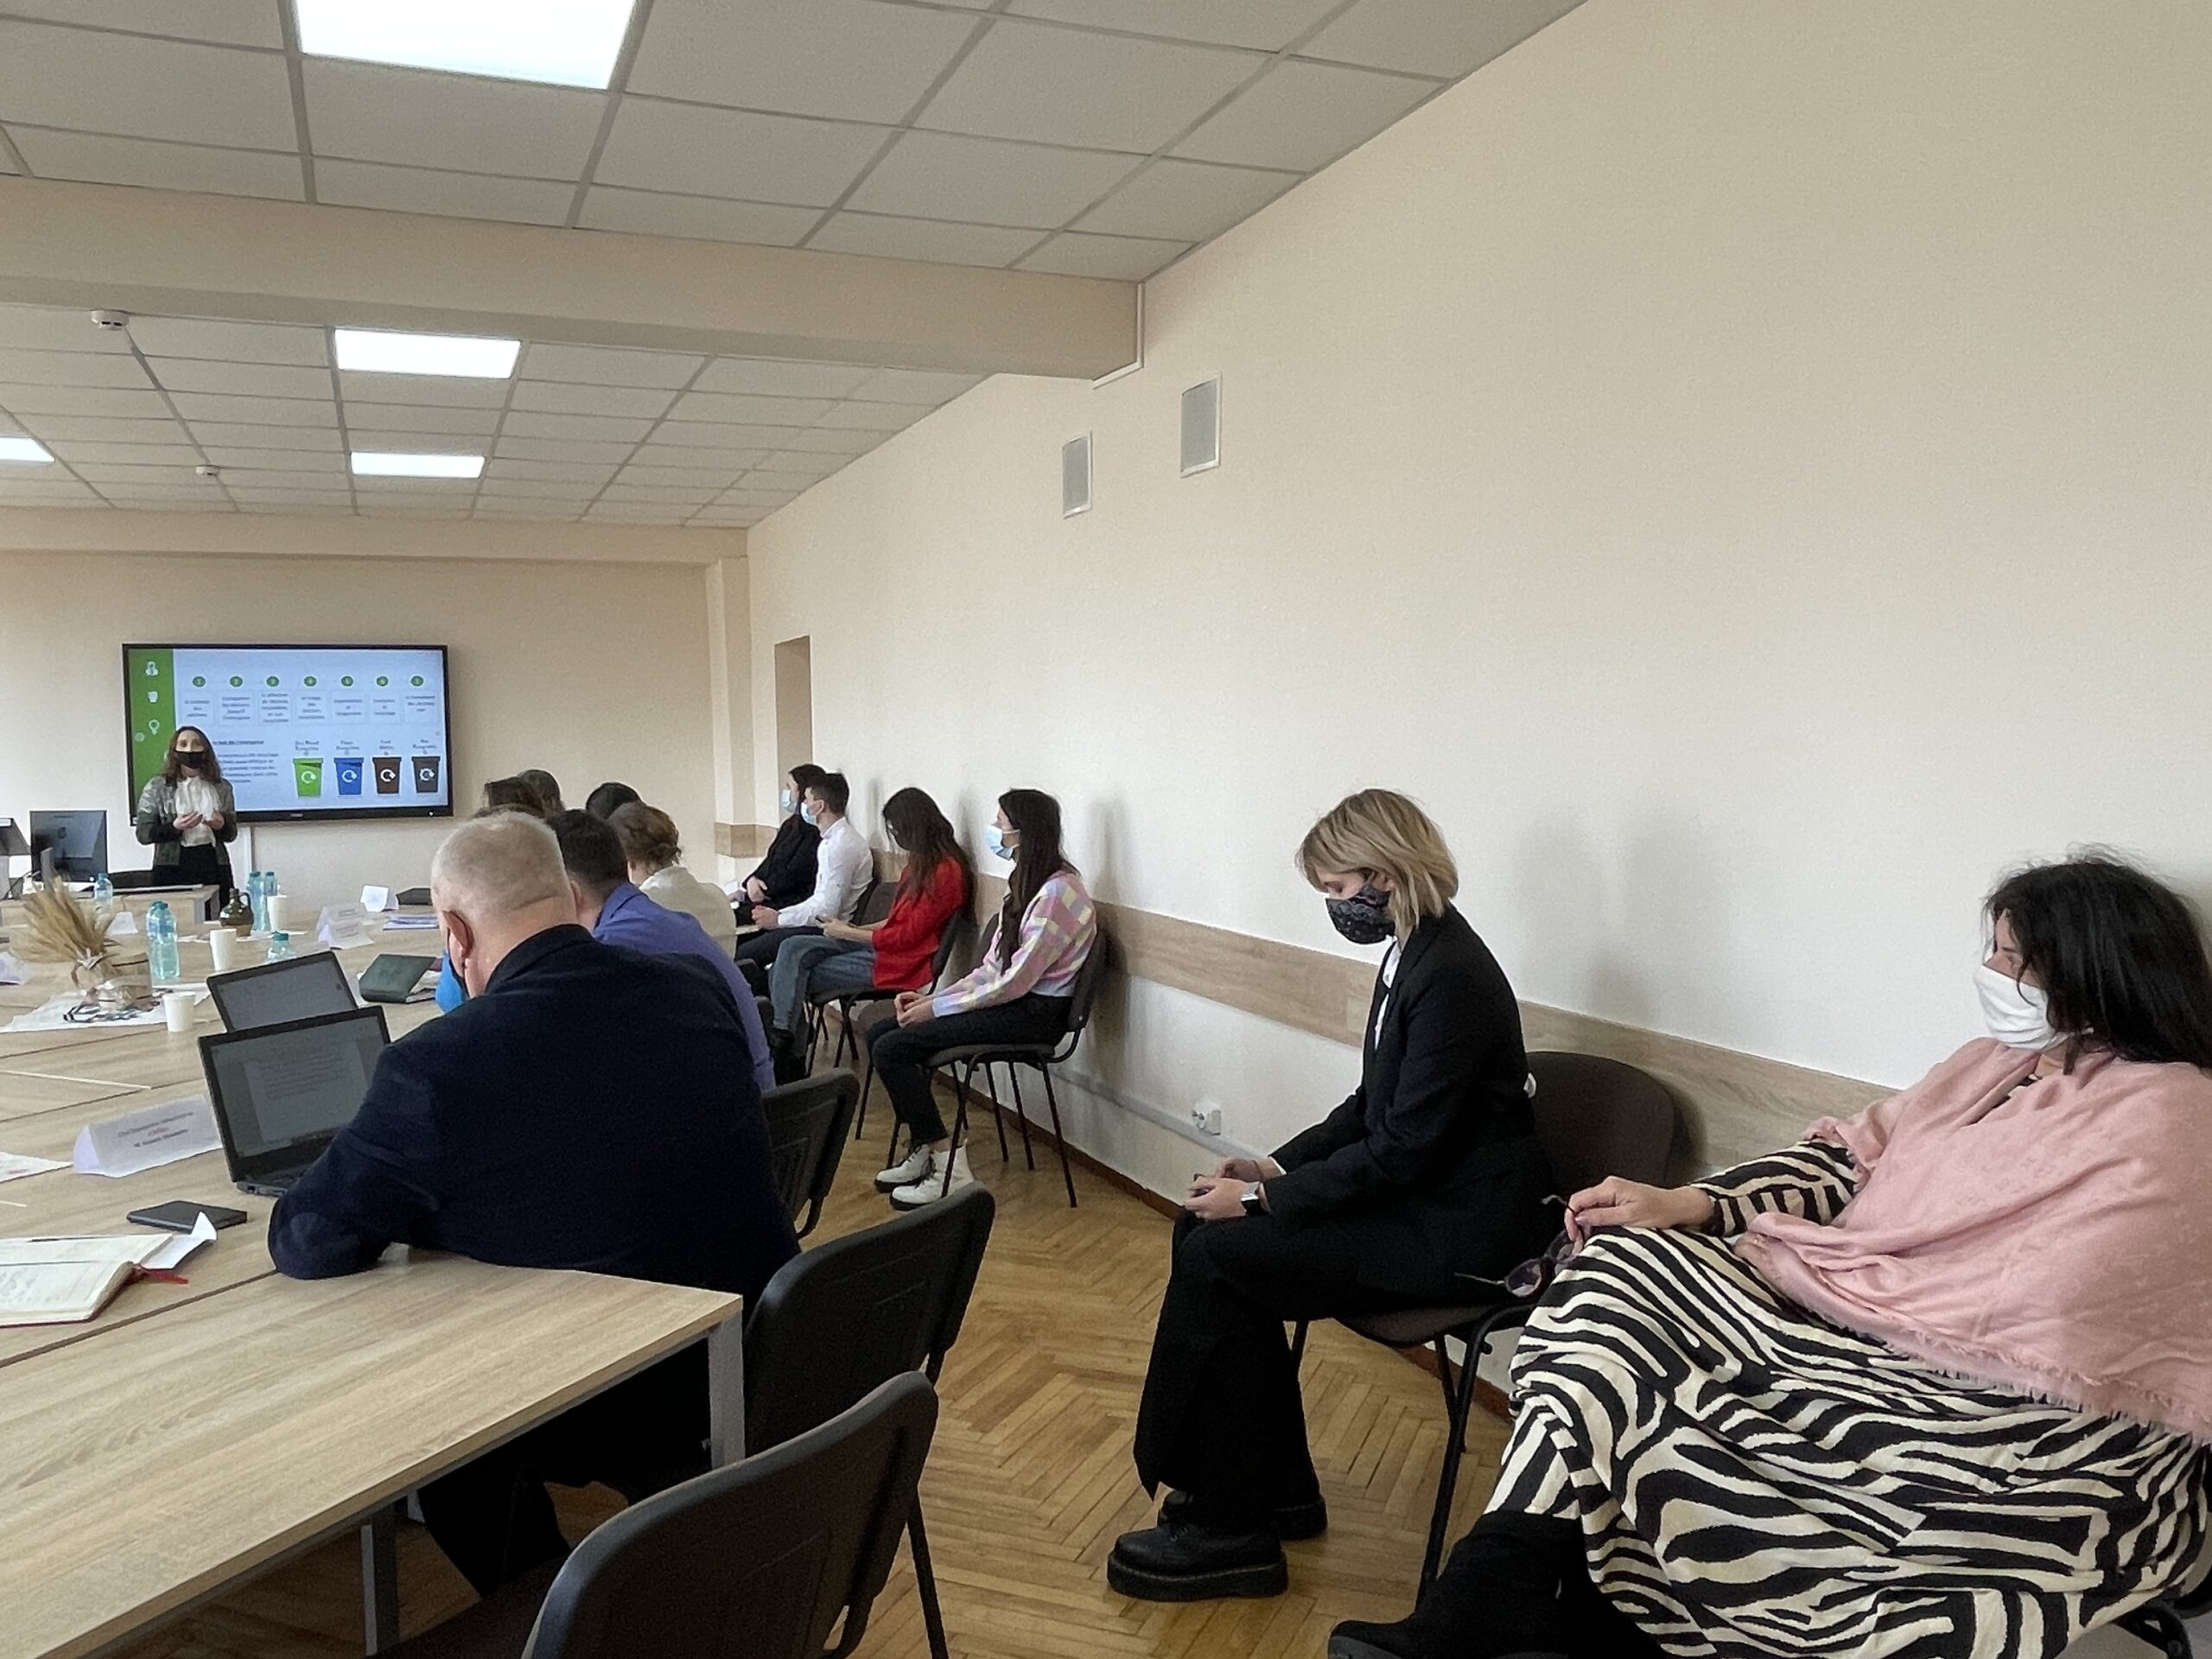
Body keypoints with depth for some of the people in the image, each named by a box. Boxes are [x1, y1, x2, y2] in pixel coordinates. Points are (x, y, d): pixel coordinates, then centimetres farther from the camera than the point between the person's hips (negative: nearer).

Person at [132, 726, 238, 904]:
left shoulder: (221, 788, 11)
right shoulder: (156, 788, 5)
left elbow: (232, 833, 14)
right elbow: (143, 834, 1)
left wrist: (221, 826, -8)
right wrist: (174, 828, -16)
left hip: (213, 865, 2)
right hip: (173, 868, -2)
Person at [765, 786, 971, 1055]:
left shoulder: (945, 872, -18)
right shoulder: (922, 863, 12)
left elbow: (908, 936, -18)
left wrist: (846, 933, -9)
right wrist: (858, 929, 5)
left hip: (900, 962, -9)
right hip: (881, 944, 9)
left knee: (797, 975, -9)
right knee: (793, 949, -8)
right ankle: (782, 1031, -15)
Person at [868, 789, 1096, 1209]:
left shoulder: (1057, 892, -19)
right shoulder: (1027, 882, 12)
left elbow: (1015, 983, -21)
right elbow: (991, 968, 12)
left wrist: (937, 1008, -14)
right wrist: (931, 998, 1)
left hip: (1035, 1013, -10)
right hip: (1009, 999, 10)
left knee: (892, 1049, -15)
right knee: (879, 1035, 2)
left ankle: (949, 1169, -7)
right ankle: (922, 1151, 9)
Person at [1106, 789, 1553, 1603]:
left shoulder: (1451, 977, -23)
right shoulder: (1412, 954, 7)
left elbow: (1403, 1149, -24)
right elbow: (1372, 1108, 14)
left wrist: (1262, 1198, -18)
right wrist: (1276, 1166, 2)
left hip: (1454, 1226, -10)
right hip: (1415, 1190, 10)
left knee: (1217, 1260, -16)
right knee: (1206, 1232, 0)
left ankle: (1231, 1529, -2)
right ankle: (1272, 1486, 12)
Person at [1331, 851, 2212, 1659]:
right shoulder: (2002, 1062, 10)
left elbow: (2022, 1326, -22)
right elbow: (1852, 1157, 9)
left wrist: (1797, 1258, -13)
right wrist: (1685, 1207, -6)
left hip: (2046, 1430, -8)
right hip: (1891, 1342, 8)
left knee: (1677, 1440, -22)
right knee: (1627, 1263, -10)